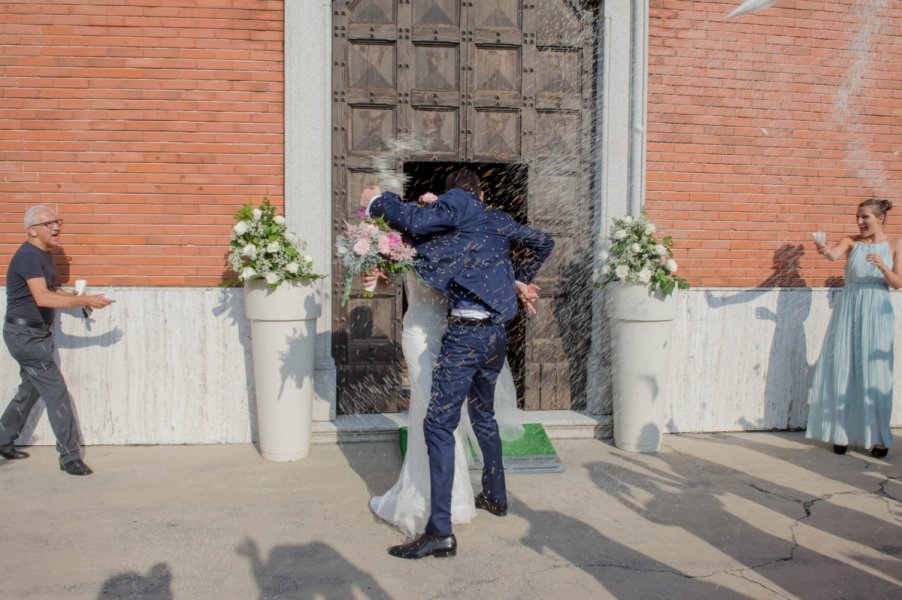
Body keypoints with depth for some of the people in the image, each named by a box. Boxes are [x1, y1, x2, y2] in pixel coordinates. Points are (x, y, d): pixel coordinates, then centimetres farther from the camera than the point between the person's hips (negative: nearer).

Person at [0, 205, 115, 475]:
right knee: (56, 392, -10)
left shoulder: (43, 255, 12)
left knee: (30, 390, 19)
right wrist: (86, 300, -34)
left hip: (36, 334, 10)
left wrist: (76, 298, 6)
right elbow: (42, 298, -32)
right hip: (24, 334, -10)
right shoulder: (28, 256, -20)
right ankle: (70, 457, -5)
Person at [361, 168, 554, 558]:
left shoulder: (455, 205, -1)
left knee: (439, 426, -7)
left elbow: (415, 221, -18)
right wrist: (521, 280, 33)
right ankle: (496, 497, 40)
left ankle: (440, 532, -9)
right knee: (483, 414, 26)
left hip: (466, 334, -8)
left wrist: (377, 201, -2)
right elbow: (543, 242, 27)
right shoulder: (498, 220, 17)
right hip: (497, 333, 8)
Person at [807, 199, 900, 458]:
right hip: (848, 312, 0)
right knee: (843, 371, 1)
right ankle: (843, 433, 11)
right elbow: (834, 255, -20)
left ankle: (877, 436, 12)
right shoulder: (851, 241, 1)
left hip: (877, 314, 0)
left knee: (874, 373, 1)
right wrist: (825, 250, -43)